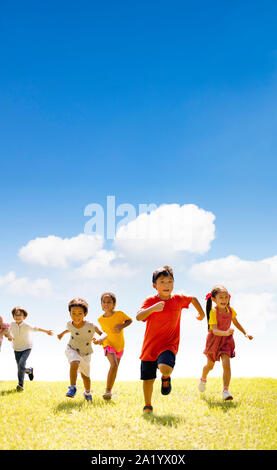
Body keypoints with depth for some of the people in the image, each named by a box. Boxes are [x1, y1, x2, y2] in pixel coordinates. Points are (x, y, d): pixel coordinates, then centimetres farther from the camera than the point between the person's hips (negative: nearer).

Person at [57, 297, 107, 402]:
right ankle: (72, 388, -20)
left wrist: (101, 339, -43)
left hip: (85, 354, 0)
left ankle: (87, 393, 41)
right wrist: (62, 333, 9)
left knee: (85, 375, 13)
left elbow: (103, 334, -24)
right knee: (74, 364, -32)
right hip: (72, 350, 0)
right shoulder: (70, 324, -14)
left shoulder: (90, 326, -26)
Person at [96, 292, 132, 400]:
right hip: (108, 345, -2)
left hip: (120, 345, 2)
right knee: (114, 365, -26)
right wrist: (99, 340, -8)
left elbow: (129, 320, 0)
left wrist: (122, 326, -18)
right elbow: (105, 332, 5)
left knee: (115, 368, 14)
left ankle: (109, 391, 32)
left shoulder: (119, 314, -15)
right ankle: (107, 391, -18)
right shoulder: (101, 319, -10)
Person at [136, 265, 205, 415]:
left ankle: (166, 378, 8)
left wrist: (201, 313, 26)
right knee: (148, 379, 8)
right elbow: (138, 317, -24)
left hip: (169, 345, 0)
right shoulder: (150, 301, -8)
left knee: (165, 368, -30)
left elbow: (193, 299, 22)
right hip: (149, 346, 1)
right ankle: (147, 406, 32)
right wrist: (152, 308, -39)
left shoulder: (178, 299, 0)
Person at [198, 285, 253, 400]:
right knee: (210, 365, 18)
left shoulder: (230, 310, -8)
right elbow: (214, 330, -32)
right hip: (214, 339, -2)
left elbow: (236, 322, 12)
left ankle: (225, 391, -14)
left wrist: (245, 333, 8)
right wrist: (225, 333, -50)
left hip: (226, 340, 3)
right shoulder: (213, 312, -24)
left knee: (226, 365, -16)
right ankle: (203, 379, 49)